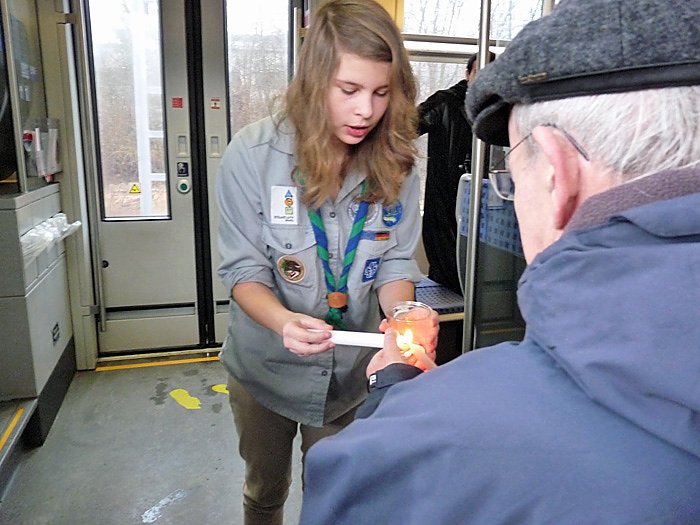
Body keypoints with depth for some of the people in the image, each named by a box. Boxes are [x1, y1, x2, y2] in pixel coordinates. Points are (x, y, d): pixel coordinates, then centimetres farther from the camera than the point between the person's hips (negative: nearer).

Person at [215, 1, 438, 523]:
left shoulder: (394, 165, -12)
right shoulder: (254, 153, -20)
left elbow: (395, 263, -6)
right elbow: (244, 272, -17)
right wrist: (284, 322, -37)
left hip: (351, 372, 2)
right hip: (266, 368, -1)